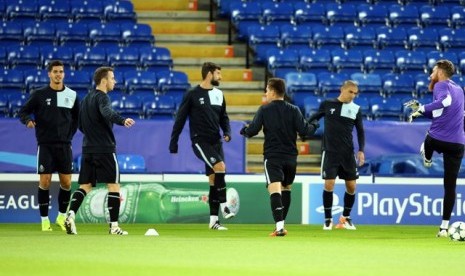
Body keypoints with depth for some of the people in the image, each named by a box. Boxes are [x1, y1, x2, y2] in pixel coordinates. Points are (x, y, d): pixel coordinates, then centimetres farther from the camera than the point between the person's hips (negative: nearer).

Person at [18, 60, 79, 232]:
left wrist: (70, 134, 7)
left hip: (64, 145, 2)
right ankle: (45, 220, 4)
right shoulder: (39, 94, -2)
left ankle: (62, 217, 19)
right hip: (45, 145, -2)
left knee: (66, 182, 2)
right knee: (45, 182, -5)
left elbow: (77, 117, 16)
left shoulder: (72, 95, 4)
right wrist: (28, 120, -19)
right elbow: (23, 112, 1)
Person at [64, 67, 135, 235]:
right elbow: (107, 112, -33)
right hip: (105, 149, -7)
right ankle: (114, 226, -2)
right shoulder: (102, 97, -10)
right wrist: (123, 120, -50)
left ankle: (71, 214, -14)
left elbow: (81, 126, 22)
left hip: (88, 149, 7)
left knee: (85, 186, 7)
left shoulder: (86, 99, 16)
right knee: (113, 185, 0)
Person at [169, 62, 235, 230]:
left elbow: (223, 117, 19)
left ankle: (213, 220, 9)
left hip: (215, 141, 6)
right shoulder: (192, 95, -5)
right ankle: (223, 206, -17)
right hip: (200, 140, -6)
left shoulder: (219, 94, 11)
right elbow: (180, 118, -2)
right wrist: (173, 142, -3)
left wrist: (227, 132, 0)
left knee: (214, 179, 5)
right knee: (220, 166, -25)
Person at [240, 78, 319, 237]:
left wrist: (244, 131, 16)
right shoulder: (293, 110, 1)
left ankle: (279, 226, -30)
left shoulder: (264, 110, -4)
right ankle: (281, 225, 26)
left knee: (275, 191, -14)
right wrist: (314, 126, 16)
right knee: (286, 189, 21)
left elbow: (252, 131, -6)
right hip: (291, 157, 4)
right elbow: (304, 131, -5)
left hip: (272, 157, -4)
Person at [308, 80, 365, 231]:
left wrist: (361, 150, 0)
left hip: (348, 153, 2)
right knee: (329, 184, -10)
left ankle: (346, 218, 22)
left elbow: (360, 131, 9)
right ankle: (328, 219, 2)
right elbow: (314, 118, 13)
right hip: (330, 152, -2)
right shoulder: (327, 104, -1)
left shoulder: (356, 109, 4)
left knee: (351, 186, 3)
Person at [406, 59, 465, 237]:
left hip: (437, 139, -5)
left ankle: (427, 159, 59)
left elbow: (446, 100, -29)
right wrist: (420, 109, 23)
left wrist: (422, 109, -25)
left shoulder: (441, 86, -4)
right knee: (450, 186, 5)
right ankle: (444, 226, 2)